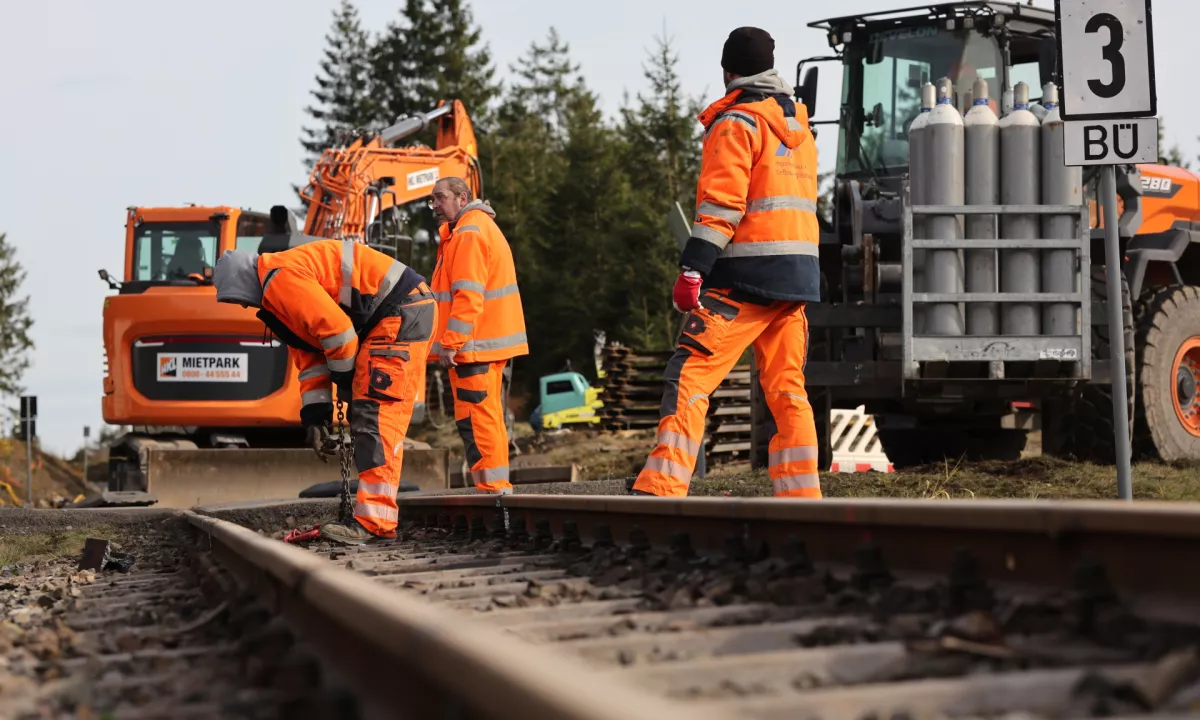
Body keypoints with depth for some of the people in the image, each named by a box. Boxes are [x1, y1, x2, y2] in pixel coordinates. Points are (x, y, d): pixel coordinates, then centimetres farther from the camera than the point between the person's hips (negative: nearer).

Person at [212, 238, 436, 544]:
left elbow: (336, 328, -20)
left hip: (403, 312, -11)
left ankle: (373, 522, -20)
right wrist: (314, 416, 12)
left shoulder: (282, 278, -16)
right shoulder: (277, 300, 19)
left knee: (374, 412, -16)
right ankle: (377, 513, 17)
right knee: (367, 415, 14)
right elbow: (309, 356, 20)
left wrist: (345, 380, -4)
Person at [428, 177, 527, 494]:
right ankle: (498, 486, 16)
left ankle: (491, 487, -10)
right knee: (490, 418, 13)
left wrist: (450, 343, -21)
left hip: (477, 346, -11)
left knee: (476, 419, -9)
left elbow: (468, 295, -20)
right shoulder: (483, 227, 21)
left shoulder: (468, 233, -12)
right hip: (495, 343, 11)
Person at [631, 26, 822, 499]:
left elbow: (721, 204, -15)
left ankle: (660, 490, -18)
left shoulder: (737, 122, -5)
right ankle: (801, 497, 6)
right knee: (787, 390, 9)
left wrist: (692, 269, -17)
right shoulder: (798, 126, 21)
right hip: (799, 277, 8)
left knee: (689, 376, -9)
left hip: (746, 276, -8)